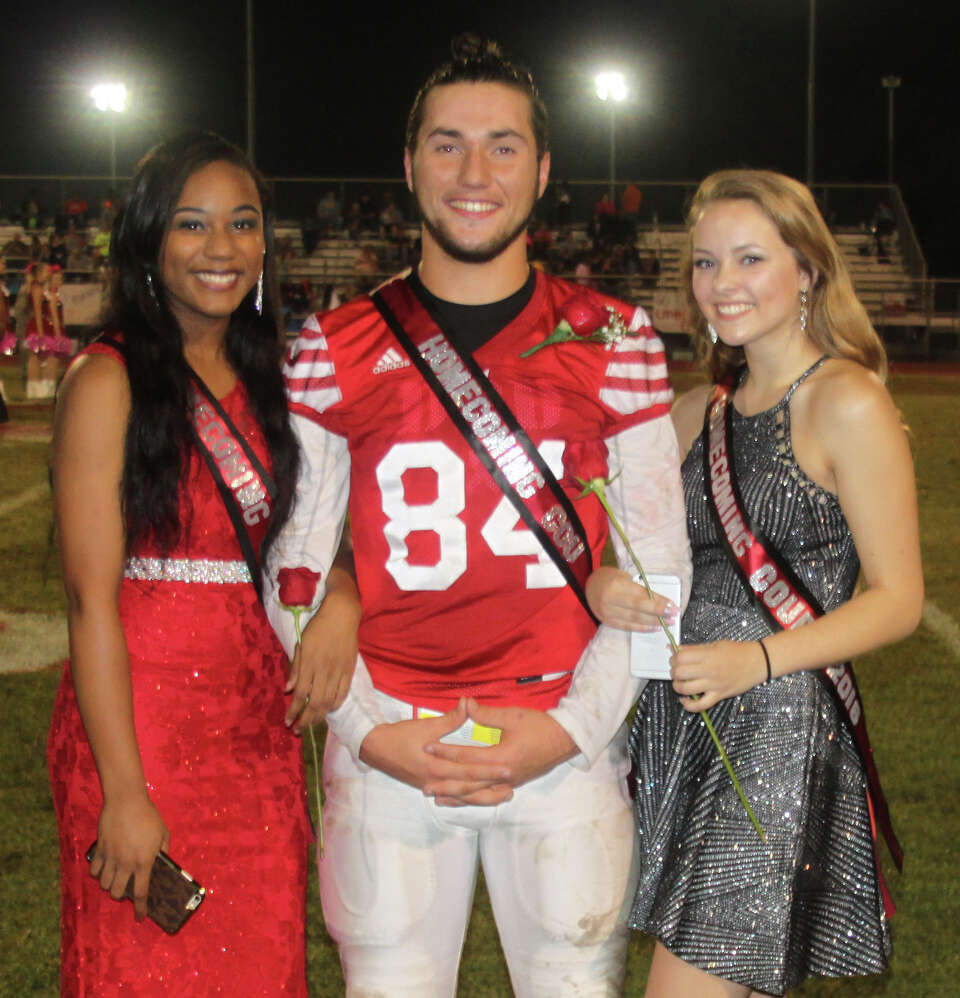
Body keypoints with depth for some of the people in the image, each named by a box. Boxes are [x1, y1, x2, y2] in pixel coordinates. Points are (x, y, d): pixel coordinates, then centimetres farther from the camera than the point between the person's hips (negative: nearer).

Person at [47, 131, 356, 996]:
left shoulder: (264, 377, 11)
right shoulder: (109, 380, -9)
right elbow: (91, 598, -13)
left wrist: (340, 597, -9)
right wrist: (125, 791, -18)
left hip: (259, 722, 6)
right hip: (144, 720, -6)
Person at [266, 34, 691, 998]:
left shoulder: (613, 339, 2)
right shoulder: (336, 347, 3)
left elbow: (657, 565, 2)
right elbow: (294, 569, 4)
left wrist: (573, 726, -8)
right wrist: (365, 727, -7)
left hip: (567, 744, 0)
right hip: (384, 754, 0)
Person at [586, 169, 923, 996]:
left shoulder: (848, 405, -8)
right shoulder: (701, 411, 13)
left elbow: (897, 600, -9)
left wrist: (760, 658, -22)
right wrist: (604, 586, -6)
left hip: (782, 732, -6)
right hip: (680, 723, 7)